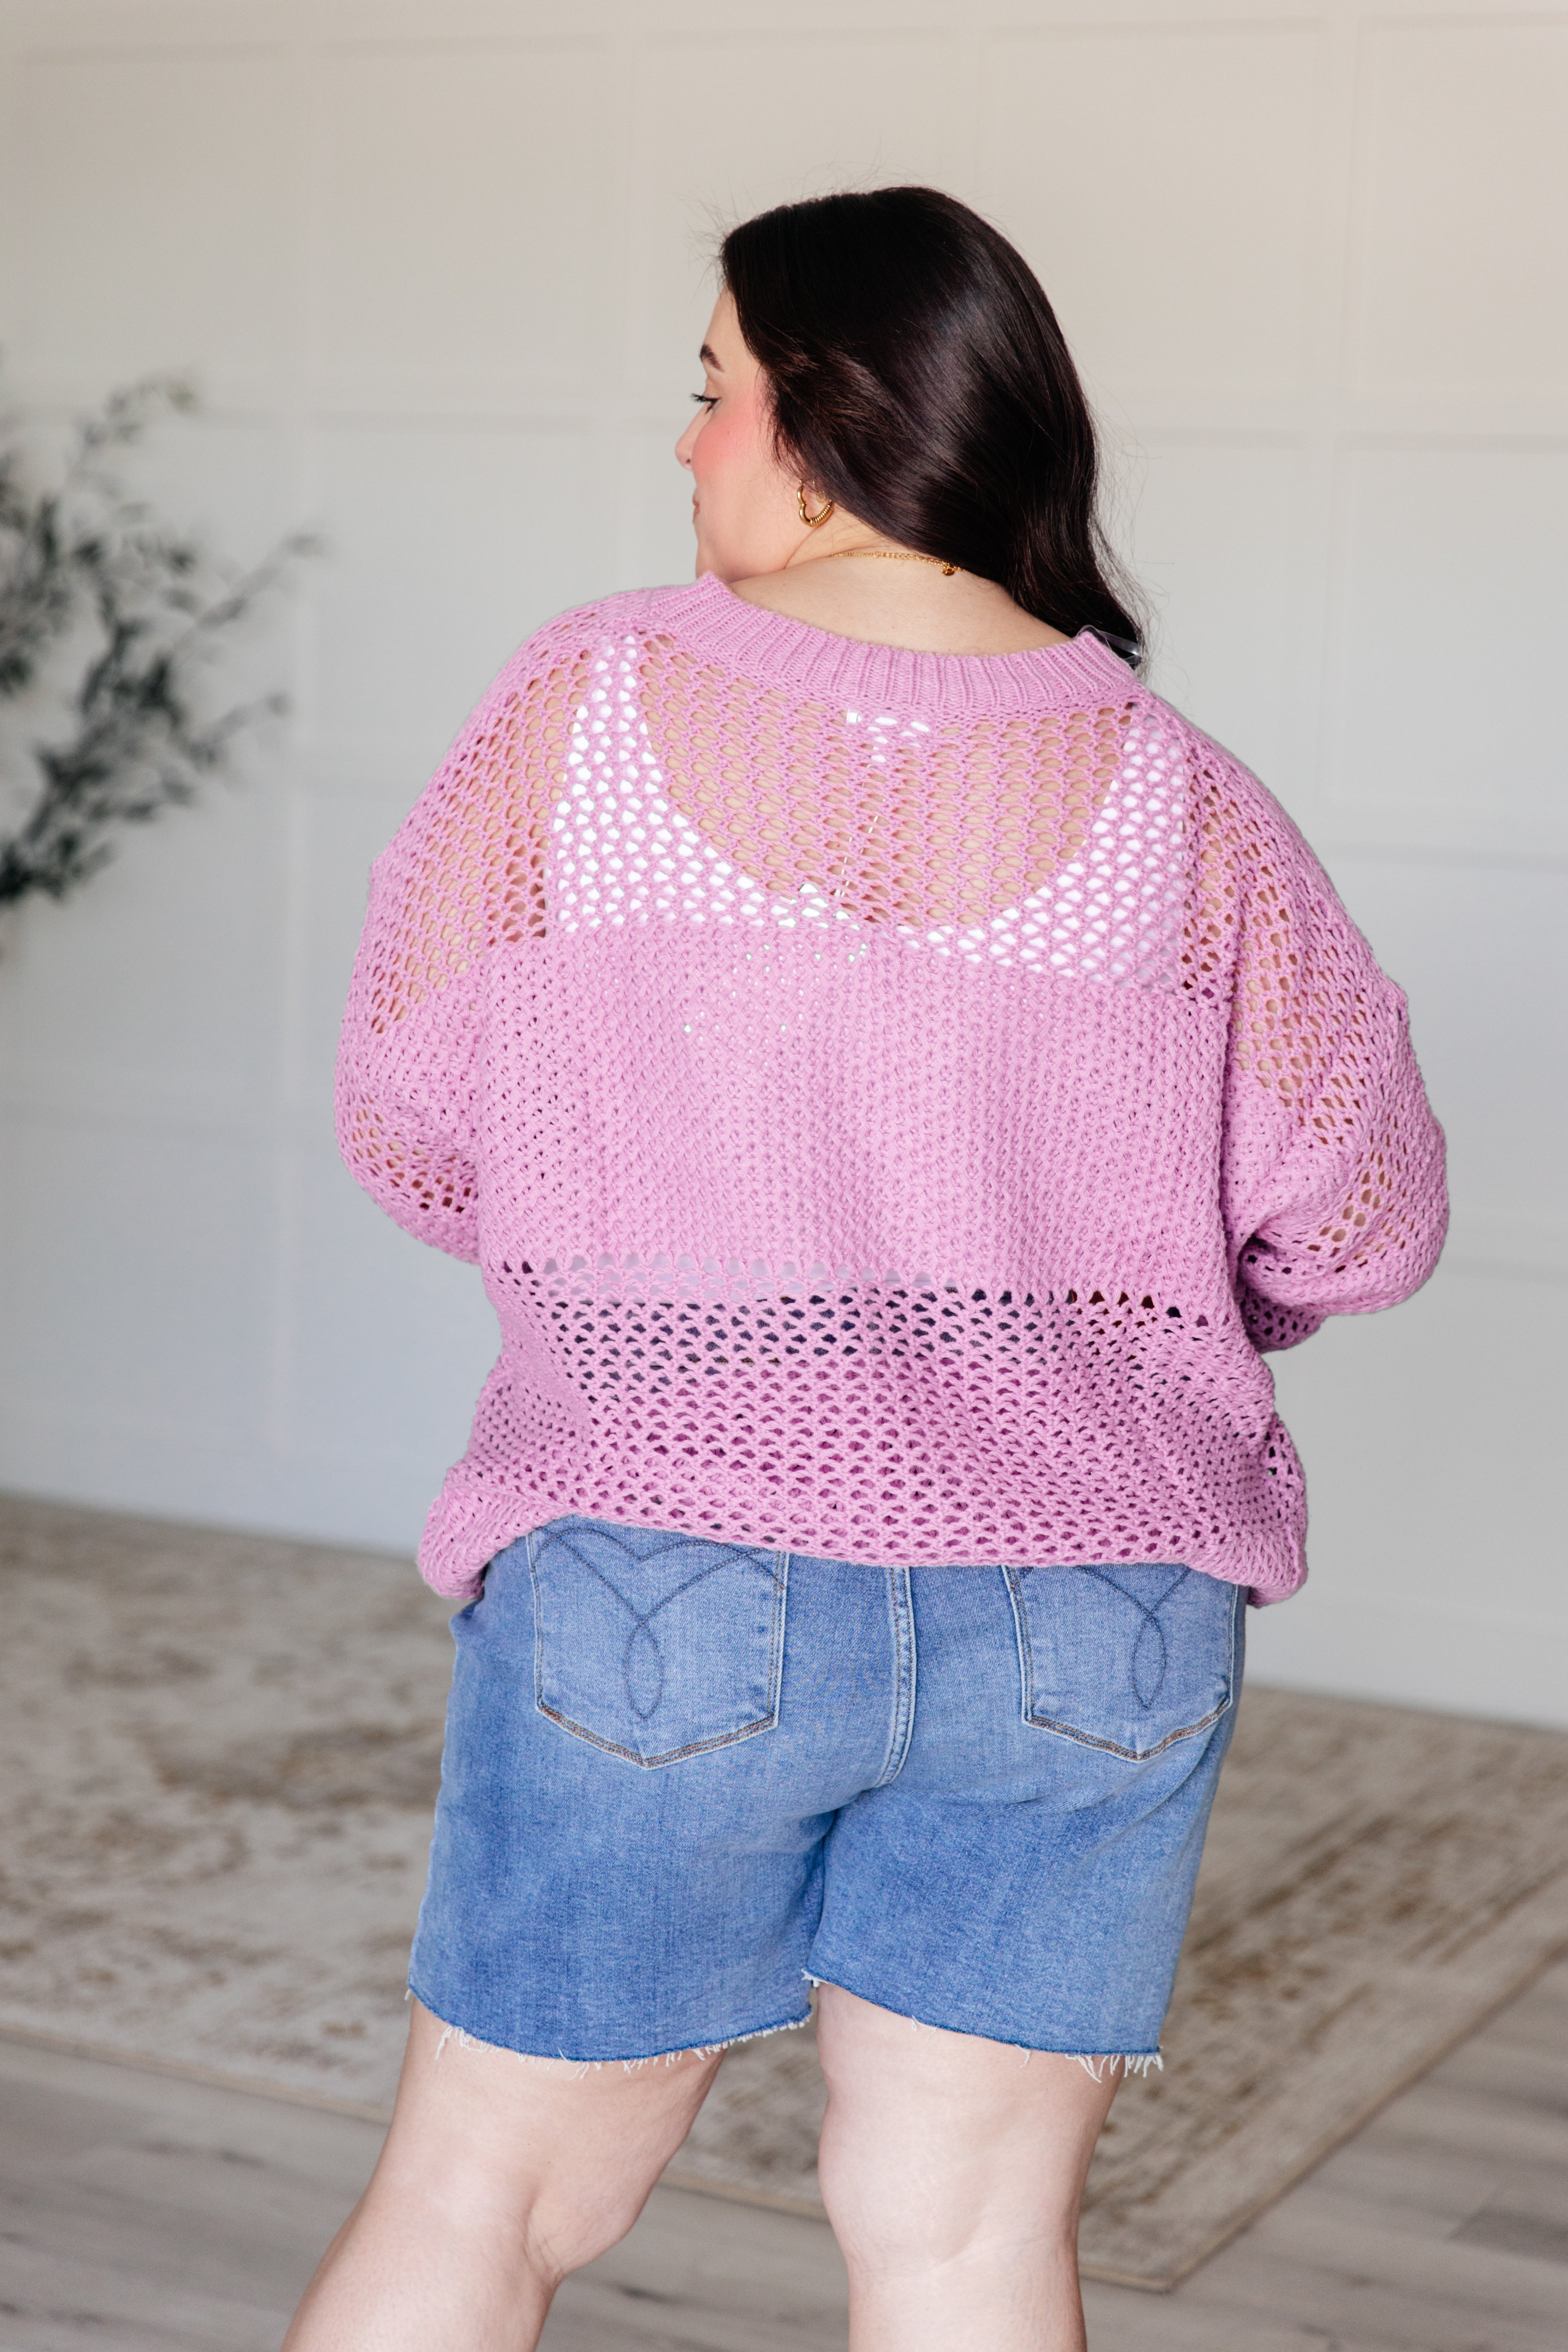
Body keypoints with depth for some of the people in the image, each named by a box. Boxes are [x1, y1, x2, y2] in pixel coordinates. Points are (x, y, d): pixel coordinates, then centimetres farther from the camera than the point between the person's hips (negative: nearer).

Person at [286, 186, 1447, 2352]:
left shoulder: (596, 699, -6)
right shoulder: (1172, 796, -3)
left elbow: (408, 1121, 0)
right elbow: (1362, 1214, 0)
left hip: (661, 1588, -1)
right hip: (1090, 1612, 1)